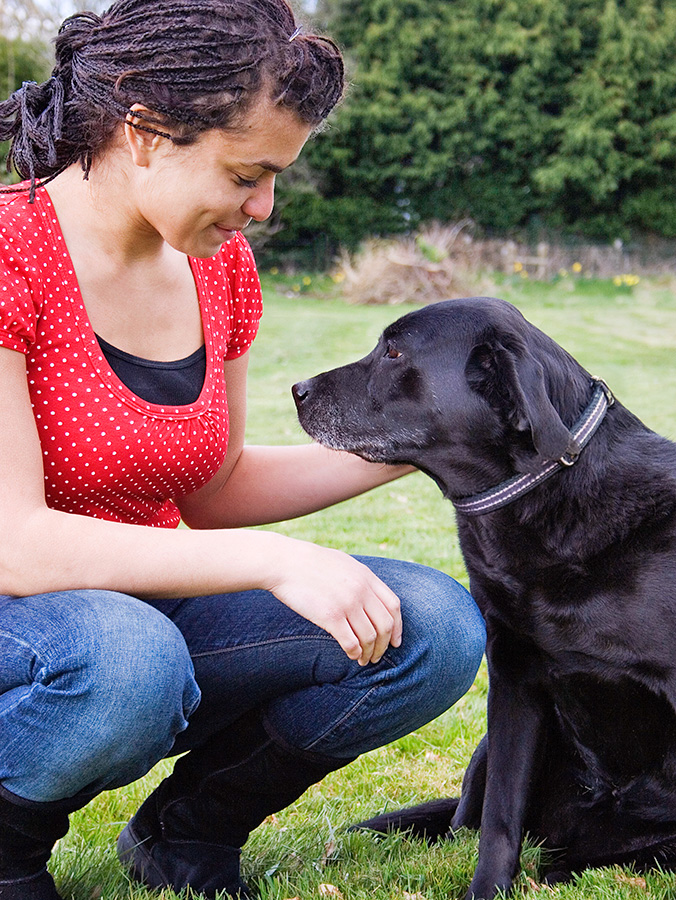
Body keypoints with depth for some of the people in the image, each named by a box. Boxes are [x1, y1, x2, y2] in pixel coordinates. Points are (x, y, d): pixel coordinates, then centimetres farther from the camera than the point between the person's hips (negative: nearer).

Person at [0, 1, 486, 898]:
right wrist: (274, 560, -30)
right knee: (126, 660, -41)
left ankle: (187, 827, 7)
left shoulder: (222, 266, 2)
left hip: (147, 611, 6)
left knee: (434, 630, -13)